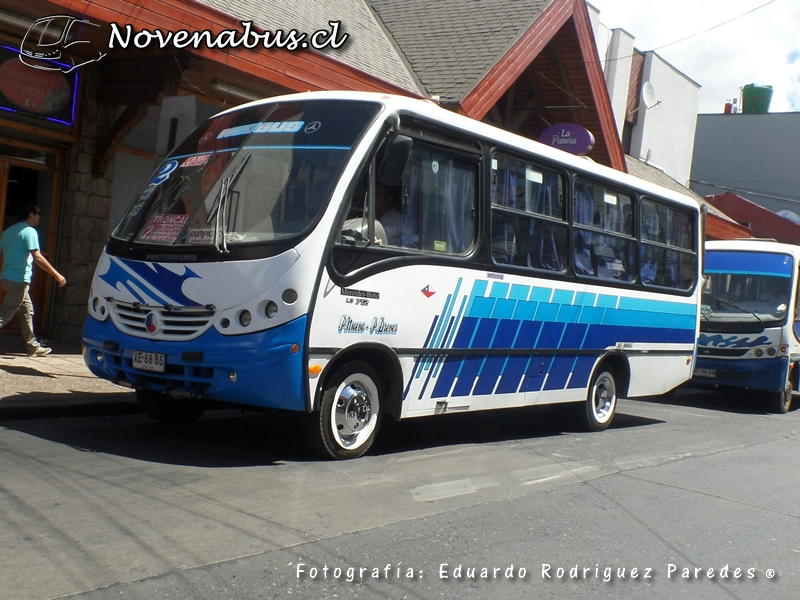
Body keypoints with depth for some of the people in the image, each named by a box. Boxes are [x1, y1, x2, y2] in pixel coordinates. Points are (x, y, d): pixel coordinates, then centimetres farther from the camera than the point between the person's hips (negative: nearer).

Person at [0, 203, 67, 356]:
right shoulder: (29, 231, -11)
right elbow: (37, 257, -20)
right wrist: (57, 275, -19)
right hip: (19, 279, -9)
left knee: (27, 312, 15)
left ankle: (33, 346, 19)